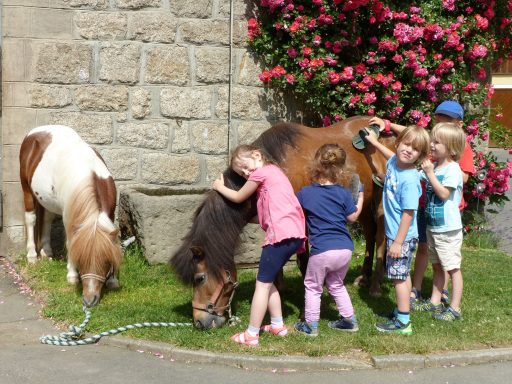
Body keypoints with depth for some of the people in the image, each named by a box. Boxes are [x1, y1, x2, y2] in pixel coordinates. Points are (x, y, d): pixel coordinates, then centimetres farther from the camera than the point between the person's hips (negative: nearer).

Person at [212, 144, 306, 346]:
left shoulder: (261, 172, -2)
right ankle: (278, 325, 25)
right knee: (268, 281, 20)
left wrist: (220, 187, 25)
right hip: (295, 233, 9)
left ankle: (251, 334, -2)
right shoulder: (274, 171, 24)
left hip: (281, 234, -9)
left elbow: (238, 197, 10)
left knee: (262, 284, -4)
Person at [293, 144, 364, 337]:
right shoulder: (343, 193, -1)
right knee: (336, 284, 25)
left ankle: (311, 325, 19)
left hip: (322, 250, -3)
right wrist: (360, 198, 22)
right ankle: (349, 320, 28)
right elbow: (353, 216, 8)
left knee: (313, 286, 16)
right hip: (345, 249, 4)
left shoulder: (305, 193, -6)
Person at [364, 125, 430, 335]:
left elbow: (408, 214, -25)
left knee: (399, 276, -1)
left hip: (402, 237, -9)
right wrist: (374, 141, 36)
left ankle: (402, 322, 8)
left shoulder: (410, 180, -27)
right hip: (393, 233, 9)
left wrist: (398, 242, -22)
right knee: (403, 275, 21)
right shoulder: (394, 162, -2)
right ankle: (402, 310, 34)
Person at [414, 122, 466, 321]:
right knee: (437, 266, 19)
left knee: (453, 268, 1)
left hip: (448, 229, -8)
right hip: (432, 226, 8)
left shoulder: (453, 169, -17)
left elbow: (443, 193, -24)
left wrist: (430, 173, -23)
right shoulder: (433, 165, 6)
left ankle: (455, 308, 7)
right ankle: (435, 302, 31)